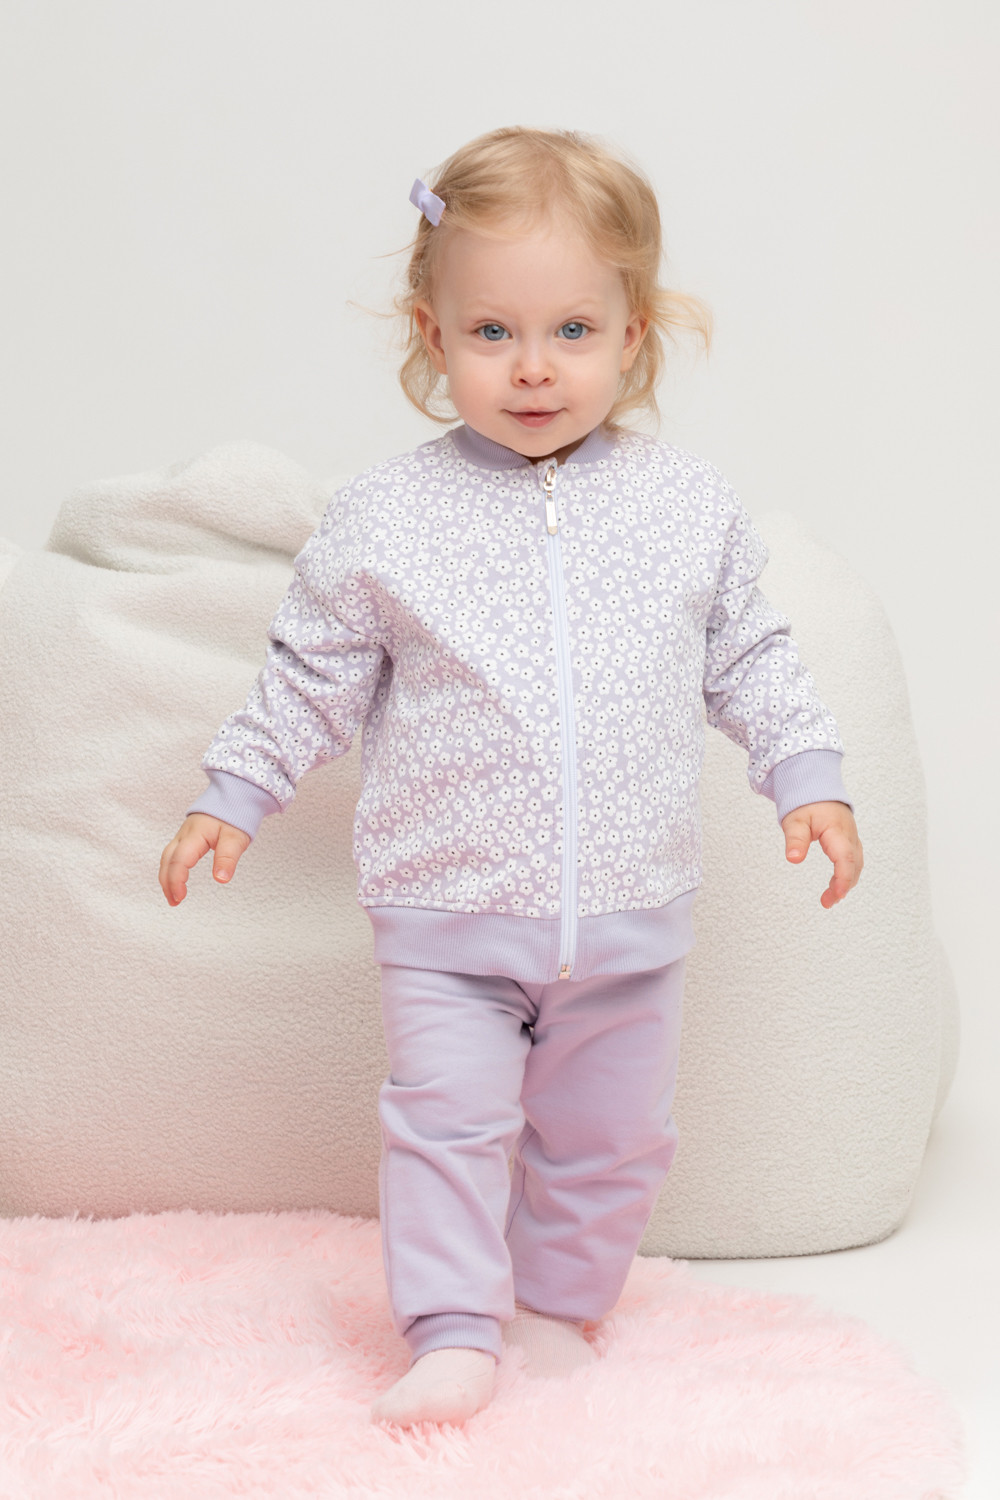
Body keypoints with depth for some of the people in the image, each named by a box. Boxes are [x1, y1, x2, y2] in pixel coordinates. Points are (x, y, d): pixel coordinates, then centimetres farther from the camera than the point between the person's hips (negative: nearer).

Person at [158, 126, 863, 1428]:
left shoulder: (690, 508, -1)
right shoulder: (383, 518, -6)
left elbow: (749, 658, 9)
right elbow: (312, 676, 3)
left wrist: (809, 776, 2)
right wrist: (232, 795, 2)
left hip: (630, 915, 2)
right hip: (450, 908, -2)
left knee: (613, 1132, 14)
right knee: (449, 1117, -5)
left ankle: (560, 1306, 34)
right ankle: (454, 1337, 10)